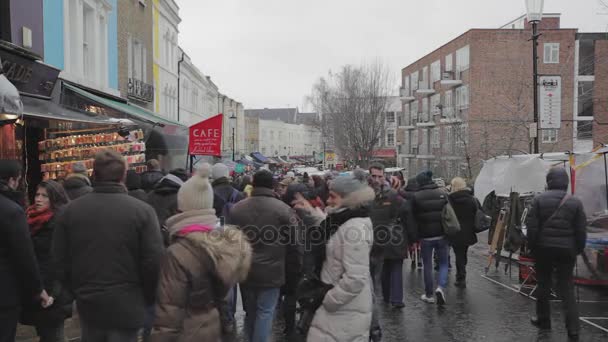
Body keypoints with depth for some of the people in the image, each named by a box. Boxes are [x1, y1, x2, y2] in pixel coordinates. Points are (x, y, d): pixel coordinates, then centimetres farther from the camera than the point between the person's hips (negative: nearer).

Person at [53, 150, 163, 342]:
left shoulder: (70, 210, -2)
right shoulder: (142, 211, -13)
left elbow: (60, 262, 3)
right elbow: (154, 262, -14)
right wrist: (147, 299, 2)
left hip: (87, 304, 4)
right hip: (126, 305, -3)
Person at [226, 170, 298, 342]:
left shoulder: (236, 208, -1)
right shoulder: (283, 209, -12)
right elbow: (297, 240, -9)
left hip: (245, 270, 4)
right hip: (271, 271, -4)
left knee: (250, 312, 20)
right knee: (265, 313, 5)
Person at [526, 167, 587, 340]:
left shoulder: (539, 199, -4)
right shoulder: (575, 202, -2)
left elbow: (532, 227, -6)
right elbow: (581, 230, 0)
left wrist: (532, 246, 4)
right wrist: (579, 249, 11)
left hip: (544, 248, 0)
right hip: (567, 250, 1)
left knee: (543, 284, 13)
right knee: (567, 287, 4)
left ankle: (543, 319, 24)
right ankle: (573, 328, 2)